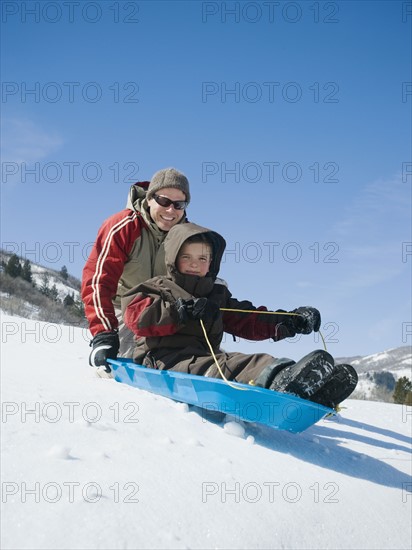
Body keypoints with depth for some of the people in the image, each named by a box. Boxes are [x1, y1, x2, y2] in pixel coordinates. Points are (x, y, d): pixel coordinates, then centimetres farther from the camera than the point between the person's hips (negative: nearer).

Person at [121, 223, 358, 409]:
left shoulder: (218, 295, 29)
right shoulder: (158, 287, 13)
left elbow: (248, 321, 21)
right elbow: (135, 315, -7)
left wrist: (291, 321, 5)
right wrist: (183, 311, -17)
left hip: (203, 358, 6)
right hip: (165, 359, -6)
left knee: (251, 362, -28)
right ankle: (281, 382, -70)